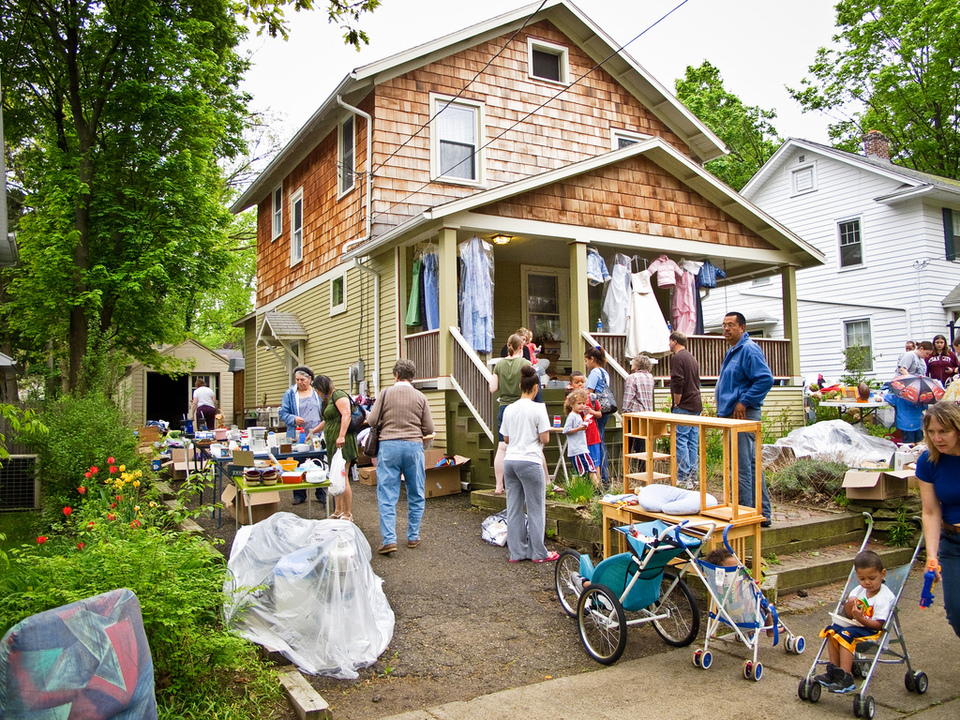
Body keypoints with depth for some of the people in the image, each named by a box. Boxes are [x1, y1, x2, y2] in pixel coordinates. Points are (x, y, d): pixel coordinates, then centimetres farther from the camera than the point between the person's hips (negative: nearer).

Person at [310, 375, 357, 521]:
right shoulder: (328, 400, 24)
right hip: (332, 443, 10)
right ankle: (338, 512, 17)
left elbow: (346, 415, -21)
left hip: (342, 443, -10)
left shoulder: (338, 395, -7)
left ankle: (348, 515, -5)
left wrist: (341, 436, -29)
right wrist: (312, 432, 48)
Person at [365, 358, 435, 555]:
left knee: (387, 496, 2)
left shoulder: (386, 393, 0)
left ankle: (389, 539, -4)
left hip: (389, 445, -1)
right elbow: (429, 429, 4)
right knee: (416, 496, 14)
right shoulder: (420, 397, 4)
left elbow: (371, 421, -1)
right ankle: (413, 537, 19)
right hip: (414, 446, 1)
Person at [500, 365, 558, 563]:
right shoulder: (538, 408, -9)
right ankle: (538, 553, 12)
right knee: (536, 509, 5)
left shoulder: (509, 409, 7)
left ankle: (516, 552, 16)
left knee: (513, 508, 10)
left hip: (510, 461, 6)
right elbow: (545, 439, -10)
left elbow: (506, 439, 12)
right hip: (530, 461, -5)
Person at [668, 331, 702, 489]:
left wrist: (676, 404, -9)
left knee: (680, 441, -7)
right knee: (693, 443, 8)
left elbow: (677, 384, -19)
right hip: (696, 405, 9)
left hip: (684, 406, -9)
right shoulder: (692, 358, 19)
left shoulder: (677, 358, -10)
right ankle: (693, 477, 11)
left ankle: (683, 478, -9)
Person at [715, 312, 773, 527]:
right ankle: (762, 514, 21)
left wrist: (744, 402, -20)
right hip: (732, 416, 11)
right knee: (752, 466, 14)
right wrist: (724, 408, 18)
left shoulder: (749, 350, -12)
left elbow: (766, 379, -22)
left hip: (743, 415, -11)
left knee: (742, 468, -7)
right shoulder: (732, 351, 19)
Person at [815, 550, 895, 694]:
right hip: (857, 626, 8)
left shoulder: (885, 597, -15)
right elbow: (849, 616, 6)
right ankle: (834, 670, -7)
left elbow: (879, 625, -20)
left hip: (873, 631, -8)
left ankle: (846, 678, -27)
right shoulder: (859, 591, 7)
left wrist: (860, 618, -35)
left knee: (846, 635, -29)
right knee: (832, 630, -11)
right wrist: (850, 604, -16)